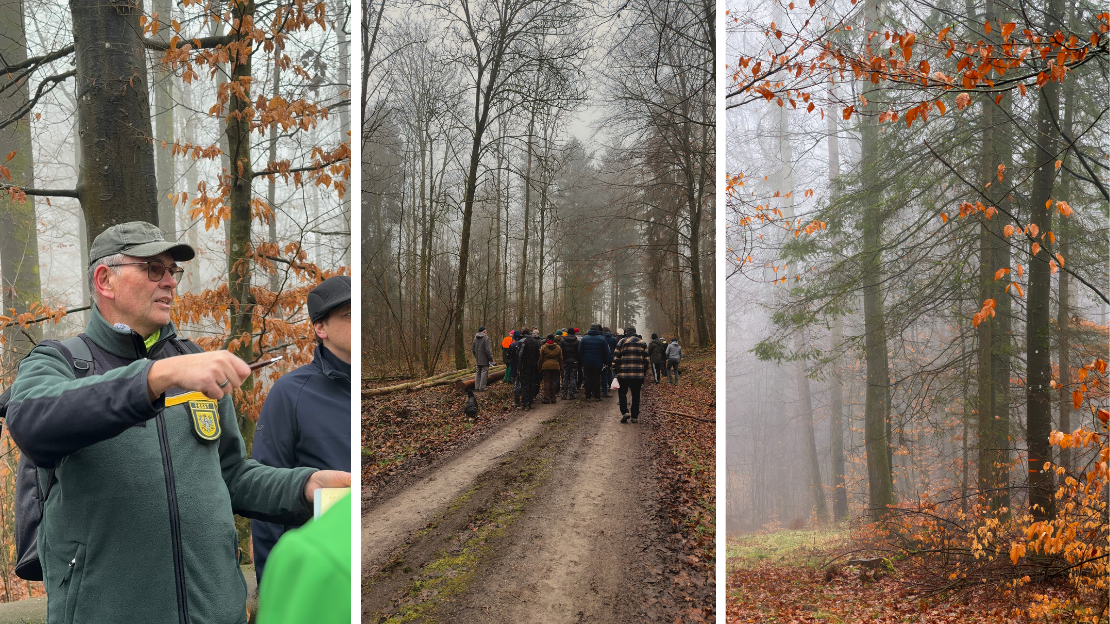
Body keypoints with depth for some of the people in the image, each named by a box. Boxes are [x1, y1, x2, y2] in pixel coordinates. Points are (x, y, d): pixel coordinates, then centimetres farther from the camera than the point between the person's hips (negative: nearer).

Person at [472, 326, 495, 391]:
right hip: (484, 359, -7)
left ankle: (476, 387, 12)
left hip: (478, 359, 7)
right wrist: (491, 358, -9)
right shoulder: (486, 338, -13)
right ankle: (482, 387, -3)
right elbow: (488, 349, -17)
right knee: (484, 372, -1)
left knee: (477, 373, 12)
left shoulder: (475, 338, 10)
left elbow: (473, 348, 16)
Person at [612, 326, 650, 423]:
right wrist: (645, 372, 18)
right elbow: (646, 359, 10)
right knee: (636, 395, 9)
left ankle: (624, 412, -9)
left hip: (623, 374, -2)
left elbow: (616, 358, -2)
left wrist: (615, 370, 7)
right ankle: (635, 416, 11)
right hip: (638, 374, 2)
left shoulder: (621, 342, -1)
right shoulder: (642, 343, 9)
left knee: (622, 393, 10)